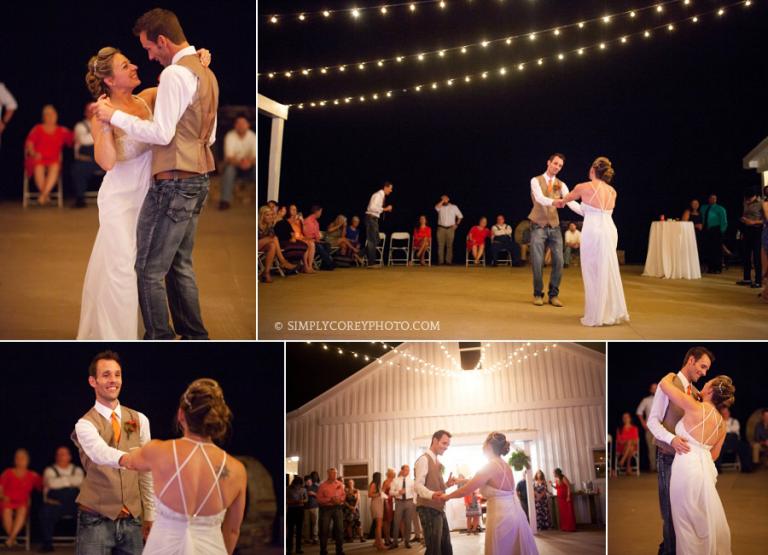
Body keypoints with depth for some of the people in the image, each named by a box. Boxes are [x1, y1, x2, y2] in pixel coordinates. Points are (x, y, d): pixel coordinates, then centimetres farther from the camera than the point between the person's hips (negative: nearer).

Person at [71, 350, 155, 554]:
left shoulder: (139, 420, 6)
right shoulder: (85, 424, -8)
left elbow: (146, 473, 10)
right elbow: (101, 453, -30)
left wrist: (149, 516, 8)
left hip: (132, 520, 4)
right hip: (96, 520, -4)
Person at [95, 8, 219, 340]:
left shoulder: (175, 73, -14)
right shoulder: (206, 72, 14)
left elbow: (162, 133, -18)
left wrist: (115, 116, -10)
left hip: (173, 183, -9)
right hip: (198, 180, 9)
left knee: (150, 270, -1)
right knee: (180, 265, 17)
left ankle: (161, 339, 3)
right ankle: (194, 337, 21)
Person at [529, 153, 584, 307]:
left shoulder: (561, 185, 7)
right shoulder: (536, 181, -3)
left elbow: (571, 202, -6)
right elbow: (539, 198, -22)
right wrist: (554, 202, -43)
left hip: (554, 227, 3)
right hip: (538, 226, -3)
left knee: (558, 262, -3)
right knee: (537, 263, -4)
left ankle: (553, 294, 9)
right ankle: (538, 294, 10)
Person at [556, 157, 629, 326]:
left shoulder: (583, 187, -1)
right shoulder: (612, 191, 12)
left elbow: (568, 198, 21)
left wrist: (561, 202, 46)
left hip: (592, 232, -5)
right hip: (610, 231, 5)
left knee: (593, 273, 2)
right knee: (609, 272, 13)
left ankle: (596, 316, 5)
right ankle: (614, 312, 18)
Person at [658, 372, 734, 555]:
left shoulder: (695, 408, -14)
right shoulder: (722, 424, 6)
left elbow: (664, 384, -11)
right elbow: (714, 454, 15)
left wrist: (671, 375, 11)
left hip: (687, 468, -6)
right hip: (705, 468, 6)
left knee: (688, 521, 6)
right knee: (707, 519, 18)